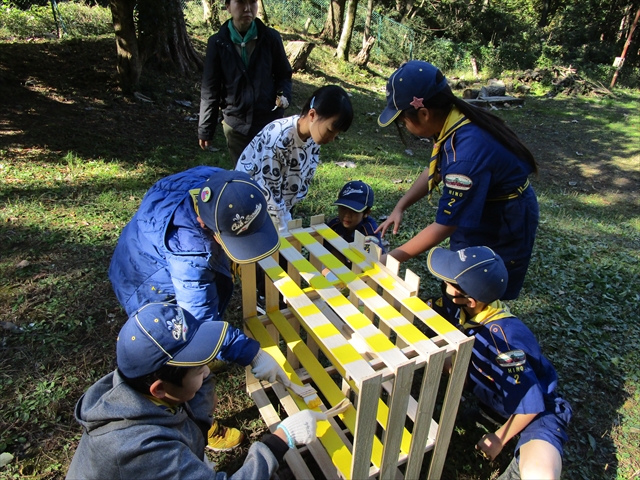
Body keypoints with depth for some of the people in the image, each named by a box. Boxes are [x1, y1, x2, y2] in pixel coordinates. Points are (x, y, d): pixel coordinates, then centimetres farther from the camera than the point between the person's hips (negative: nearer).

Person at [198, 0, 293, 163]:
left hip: (270, 121, 0)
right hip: (235, 124, 0)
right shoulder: (218, 43, -3)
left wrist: (284, 95, -15)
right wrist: (205, 129, 1)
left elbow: (284, 75, 8)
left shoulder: (271, 38, -4)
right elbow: (210, 90, 0)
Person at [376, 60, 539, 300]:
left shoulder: (466, 153, -37)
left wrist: (392, 258, -20)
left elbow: (444, 226, -29)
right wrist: (400, 207, -2)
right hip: (476, 212, 8)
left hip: (504, 226, -8)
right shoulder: (453, 120, -11)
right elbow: (434, 171, 6)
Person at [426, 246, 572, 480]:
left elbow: (530, 404, -28)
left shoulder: (502, 339, -37)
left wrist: (499, 438, -14)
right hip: (497, 396, 7)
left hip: (535, 410, -7)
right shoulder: (464, 312, -16)